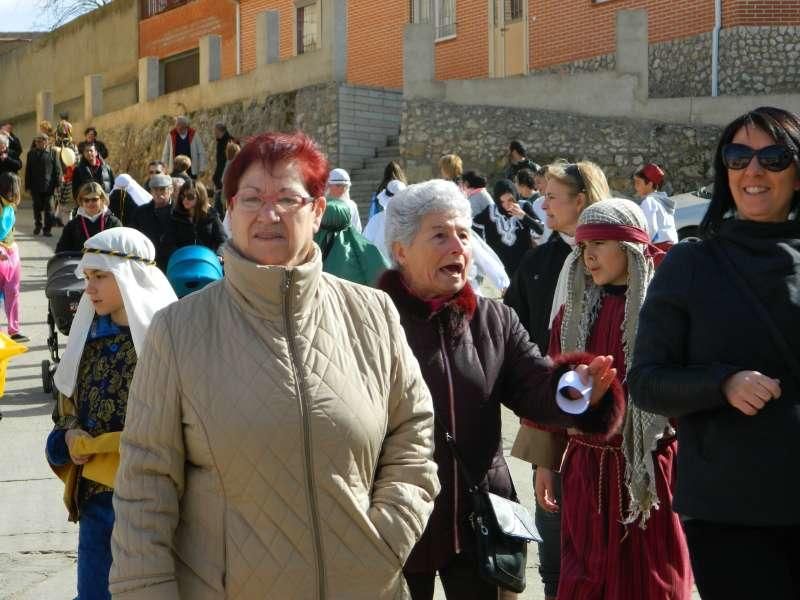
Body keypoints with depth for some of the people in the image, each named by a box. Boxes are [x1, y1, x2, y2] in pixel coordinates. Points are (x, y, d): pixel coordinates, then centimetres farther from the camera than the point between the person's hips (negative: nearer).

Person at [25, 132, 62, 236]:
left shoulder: (52, 154, 0)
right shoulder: (31, 154, 8)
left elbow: (57, 170, -1)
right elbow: (28, 171, 9)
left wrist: (57, 185, -7)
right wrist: (27, 186, 5)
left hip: (48, 187, -3)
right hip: (35, 187, 3)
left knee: (48, 208, 0)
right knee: (37, 208, 12)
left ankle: (47, 229, 6)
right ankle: (38, 226, 27)